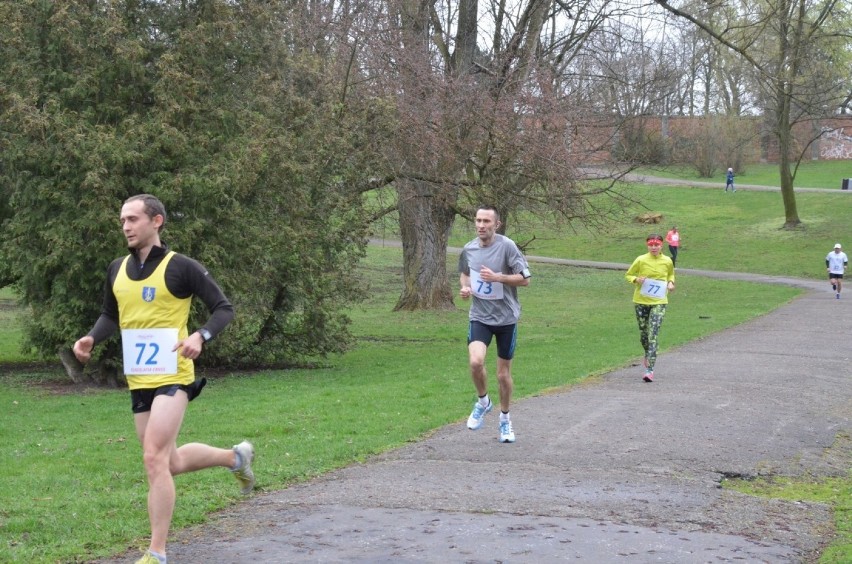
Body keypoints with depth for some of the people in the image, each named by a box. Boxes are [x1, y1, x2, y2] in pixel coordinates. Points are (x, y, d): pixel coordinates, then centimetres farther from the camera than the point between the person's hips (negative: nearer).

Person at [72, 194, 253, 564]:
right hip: (138, 381, 7)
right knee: (173, 463, 16)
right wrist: (91, 339, 2)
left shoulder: (180, 267, -10)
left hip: (172, 377, -7)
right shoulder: (117, 270, 8)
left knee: (155, 458, -17)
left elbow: (224, 308, -5)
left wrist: (201, 336, -23)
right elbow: (110, 316, 23)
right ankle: (236, 457, 43)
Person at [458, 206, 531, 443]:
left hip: (506, 317, -2)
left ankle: (505, 419, 30)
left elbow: (525, 279, -11)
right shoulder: (468, 250, 1)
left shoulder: (507, 246, -12)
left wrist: (498, 277, -23)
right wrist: (465, 287, 1)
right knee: (476, 361, -22)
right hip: (480, 316, 2)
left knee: (504, 374, 8)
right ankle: (483, 402, 7)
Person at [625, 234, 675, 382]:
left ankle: (649, 370, -15)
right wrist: (636, 280, -15)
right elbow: (628, 275, 6)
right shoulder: (641, 260, -5)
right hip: (641, 301, 1)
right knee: (643, 333, 13)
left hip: (659, 302, -1)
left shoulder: (667, 261, 0)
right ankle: (648, 355, 45)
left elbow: (671, 274, 21)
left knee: (653, 335, -12)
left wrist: (670, 282, 0)